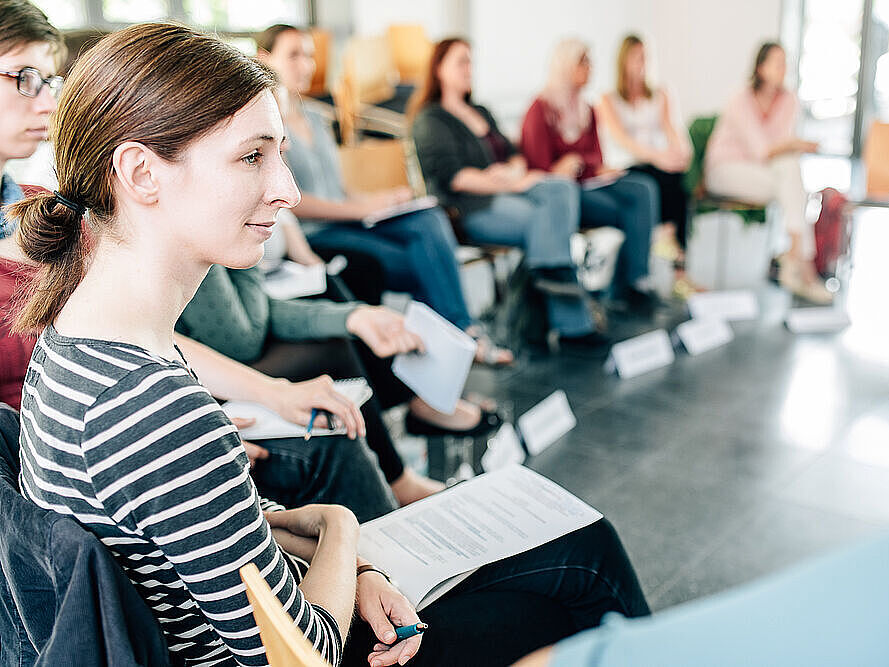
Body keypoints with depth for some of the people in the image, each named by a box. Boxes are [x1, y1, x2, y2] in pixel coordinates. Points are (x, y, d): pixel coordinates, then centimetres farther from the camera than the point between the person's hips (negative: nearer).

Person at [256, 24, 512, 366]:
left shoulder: (315, 120, 24)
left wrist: (375, 200, 1)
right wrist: (359, 208, -16)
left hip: (347, 222, 7)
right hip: (310, 237, -7)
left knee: (430, 220, -21)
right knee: (420, 265, -25)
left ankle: (462, 332, -26)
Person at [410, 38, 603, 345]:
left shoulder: (481, 112, 28)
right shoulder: (430, 119, 2)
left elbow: (514, 154, 20)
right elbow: (450, 176, -12)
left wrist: (514, 171, -7)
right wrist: (511, 185, -17)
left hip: (506, 192, 7)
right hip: (470, 208, -7)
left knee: (562, 188, -23)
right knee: (548, 221, -28)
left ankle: (549, 272, -35)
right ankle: (572, 323, -27)